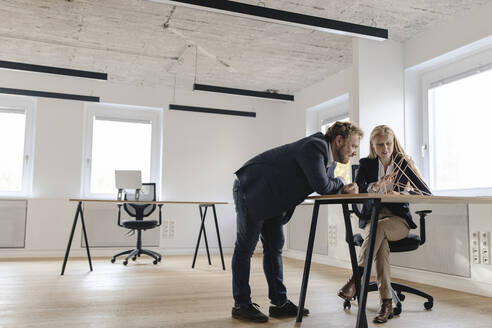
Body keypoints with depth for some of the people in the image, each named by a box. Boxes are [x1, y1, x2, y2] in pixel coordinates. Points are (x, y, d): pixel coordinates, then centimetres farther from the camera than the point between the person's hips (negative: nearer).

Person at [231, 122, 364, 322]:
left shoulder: (330, 158, 7)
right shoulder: (315, 147, -24)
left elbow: (327, 187, 13)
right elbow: (322, 187, -28)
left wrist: (345, 189, -7)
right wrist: (341, 185, -9)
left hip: (272, 199, 10)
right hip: (252, 190, -10)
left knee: (274, 246, 10)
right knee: (246, 247, -2)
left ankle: (279, 302, 17)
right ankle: (241, 304, 6)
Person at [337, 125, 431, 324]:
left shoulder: (404, 164, 4)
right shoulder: (366, 164, 8)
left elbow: (427, 194, -5)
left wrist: (400, 194, -22)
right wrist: (375, 186, -26)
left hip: (397, 220, -1)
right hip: (370, 219, 1)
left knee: (379, 228, -36)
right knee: (381, 241, -33)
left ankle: (356, 278, -39)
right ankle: (386, 303, -36)